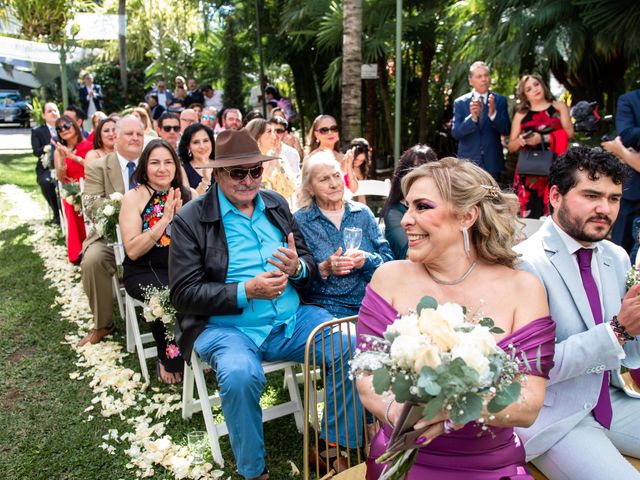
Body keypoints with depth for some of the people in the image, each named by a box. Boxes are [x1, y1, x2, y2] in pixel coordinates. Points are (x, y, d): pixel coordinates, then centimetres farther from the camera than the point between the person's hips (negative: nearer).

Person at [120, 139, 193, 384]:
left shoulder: (187, 195, 6)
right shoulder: (134, 197, -3)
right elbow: (132, 251, -11)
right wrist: (164, 219, -18)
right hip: (144, 272, -3)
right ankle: (168, 359, -6)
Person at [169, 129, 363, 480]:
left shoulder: (277, 204, 11)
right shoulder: (190, 220, -3)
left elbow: (310, 262, 14)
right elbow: (184, 293, -8)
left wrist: (298, 268, -11)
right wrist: (245, 292, -20)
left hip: (291, 318, 5)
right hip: (227, 326, -4)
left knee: (352, 348, -14)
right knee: (240, 376, -34)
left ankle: (334, 445, 8)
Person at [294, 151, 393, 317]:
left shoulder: (362, 212, 12)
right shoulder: (299, 221, 1)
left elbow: (388, 257, 8)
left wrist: (366, 260, -12)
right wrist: (323, 270, -20)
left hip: (371, 303, 3)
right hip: (327, 308, -3)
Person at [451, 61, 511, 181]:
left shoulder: (500, 100, 3)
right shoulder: (460, 102, 1)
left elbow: (506, 130, -4)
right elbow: (455, 133, -7)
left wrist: (493, 113, -23)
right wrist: (472, 117, -24)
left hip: (492, 162, 1)